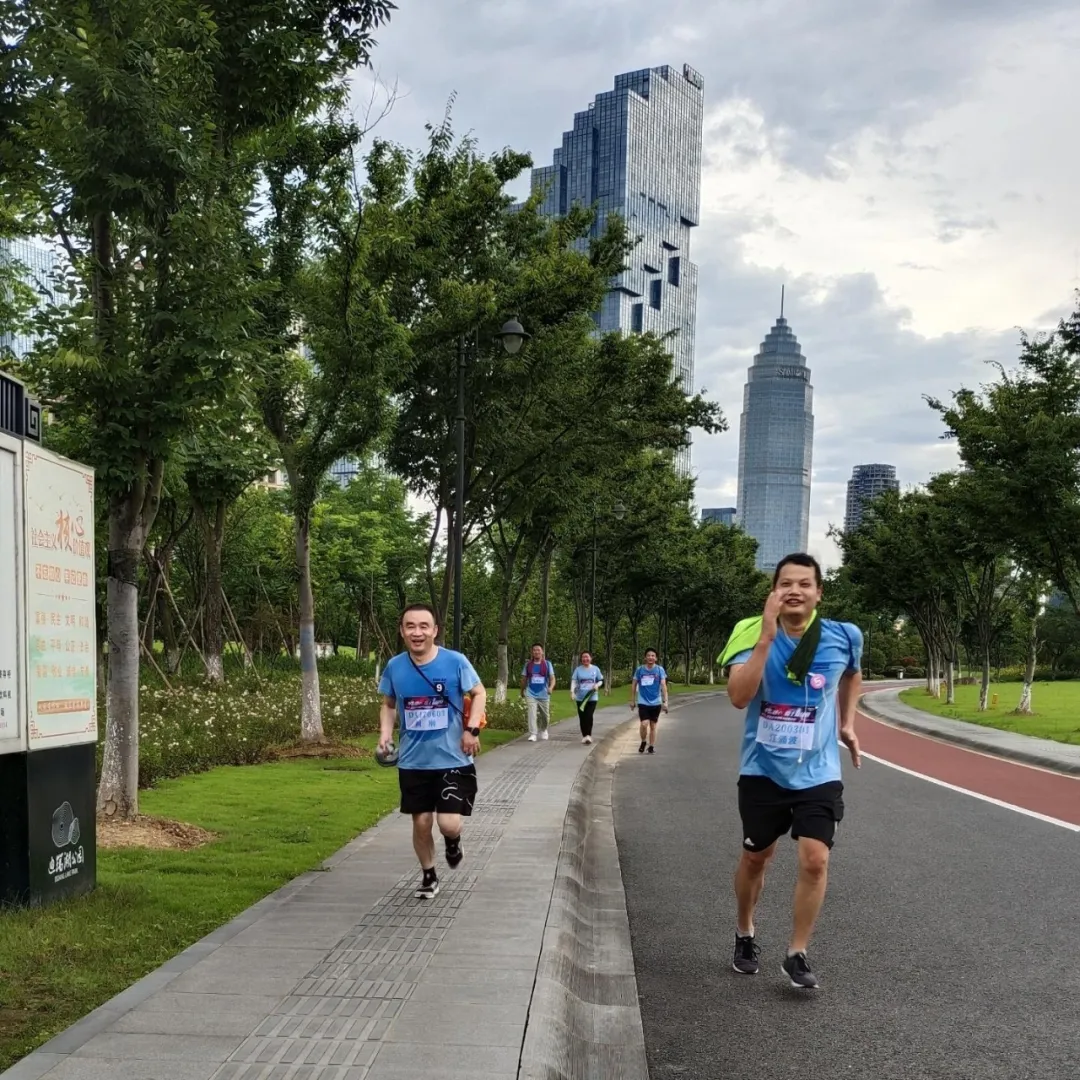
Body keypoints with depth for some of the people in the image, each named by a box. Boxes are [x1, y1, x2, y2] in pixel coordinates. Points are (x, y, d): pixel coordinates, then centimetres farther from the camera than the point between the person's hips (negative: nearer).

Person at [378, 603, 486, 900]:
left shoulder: (455, 661, -13)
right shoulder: (394, 667, -4)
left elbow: (479, 693, 0)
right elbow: (389, 705, 12)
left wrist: (472, 729, -14)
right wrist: (385, 732, -5)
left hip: (453, 759, -3)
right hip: (413, 762, 3)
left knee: (449, 824, -10)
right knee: (421, 822, 10)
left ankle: (453, 842, 28)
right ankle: (429, 877, 33)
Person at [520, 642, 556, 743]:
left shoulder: (547, 664, 2)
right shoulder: (528, 665, 5)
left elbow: (552, 678, -3)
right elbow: (524, 679, 15)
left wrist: (551, 687, -21)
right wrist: (522, 691, 20)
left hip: (544, 694, 1)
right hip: (531, 694, 0)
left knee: (545, 715, 12)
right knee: (532, 714, -16)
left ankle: (544, 731, 39)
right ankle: (532, 734, -16)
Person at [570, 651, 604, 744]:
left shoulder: (595, 669, 5)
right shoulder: (578, 669, 3)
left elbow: (601, 680, 12)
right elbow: (574, 681, -4)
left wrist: (597, 685, -10)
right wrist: (572, 691, -20)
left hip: (592, 697, -1)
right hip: (580, 698, 1)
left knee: (589, 716, -16)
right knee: (582, 718, 4)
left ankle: (588, 735, -11)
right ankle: (584, 736, 17)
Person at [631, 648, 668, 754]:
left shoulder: (660, 670, -4)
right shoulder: (640, 670, -2)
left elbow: (663, 686, -8)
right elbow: (634, 685, 8)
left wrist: (665, 701, -15)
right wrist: (632, 700, 8)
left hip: (656, 702, 1)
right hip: (643, 702, -1)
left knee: (653, 726, 9)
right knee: (644, 724, -14)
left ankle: (652, 746, 22)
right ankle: (643, 742, 12)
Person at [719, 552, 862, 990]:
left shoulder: (844, 637, -6)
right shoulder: (752, 632, -13)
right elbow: (738, 697, -29)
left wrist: (847, 723, 12)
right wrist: (767, 636, -34)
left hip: (818, 772, 1)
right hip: (763, 770, -1)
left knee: (815, 860, -11)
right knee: (755, 856, 14)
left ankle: (797, 954, 6)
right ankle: (745, 935, 39)